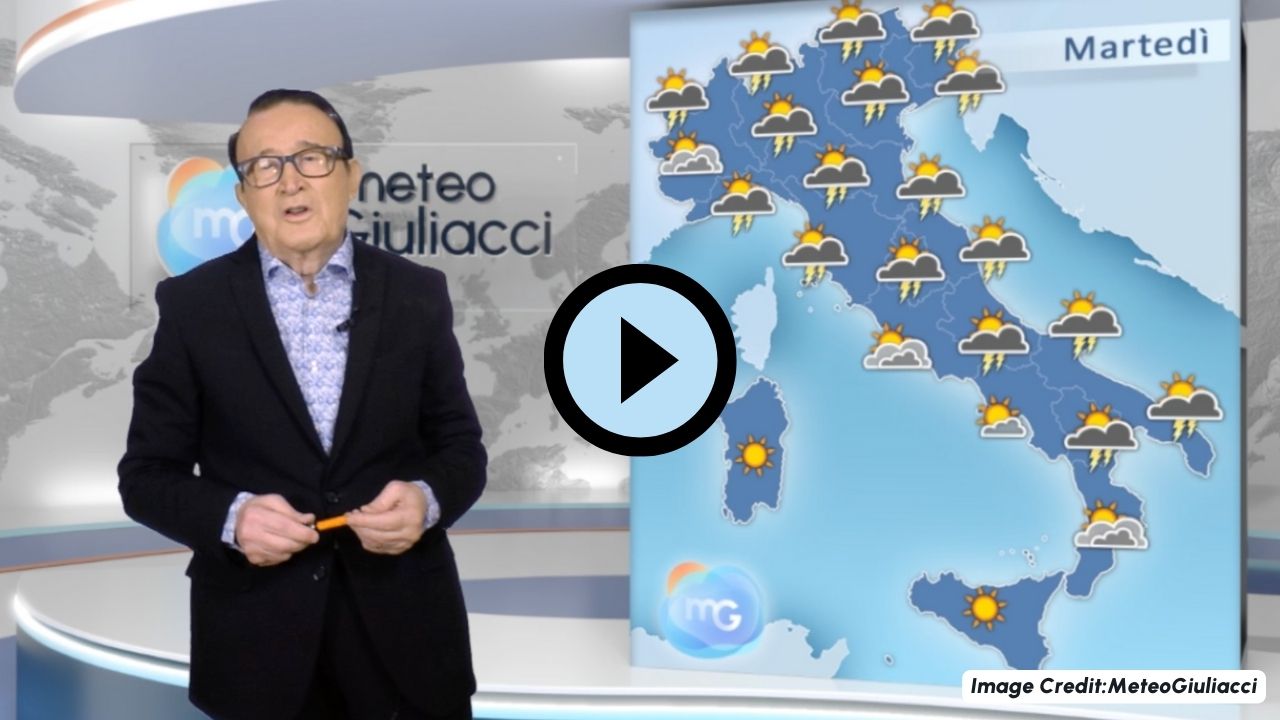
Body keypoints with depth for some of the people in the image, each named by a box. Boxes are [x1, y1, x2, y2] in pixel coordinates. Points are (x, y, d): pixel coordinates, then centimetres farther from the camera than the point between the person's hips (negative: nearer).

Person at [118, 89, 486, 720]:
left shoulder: (417, 293, 1)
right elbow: (147, 473, 1)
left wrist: (426, 500, -16)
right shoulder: (191, 304, -2)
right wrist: (231, 517, -18)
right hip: (256, 634, -1)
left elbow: (460, 447, 5)